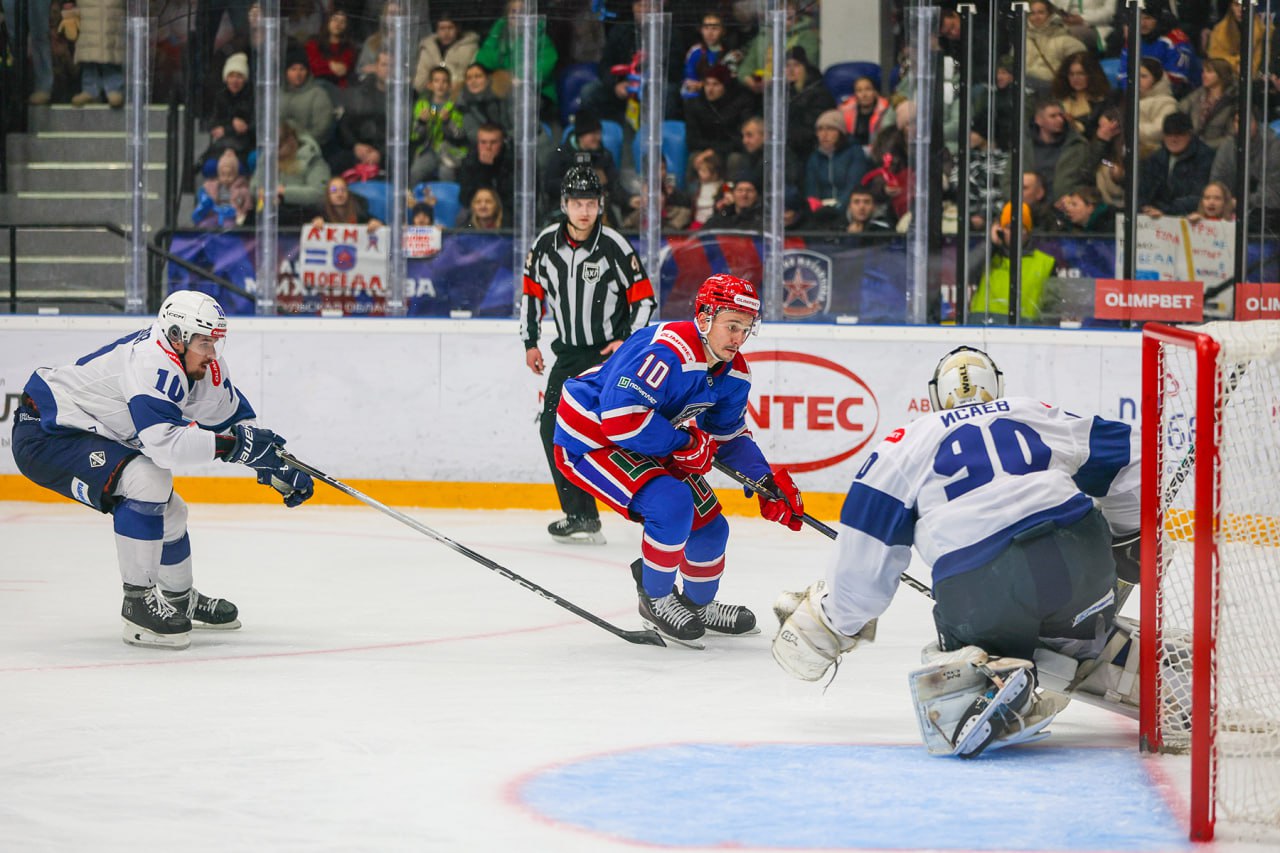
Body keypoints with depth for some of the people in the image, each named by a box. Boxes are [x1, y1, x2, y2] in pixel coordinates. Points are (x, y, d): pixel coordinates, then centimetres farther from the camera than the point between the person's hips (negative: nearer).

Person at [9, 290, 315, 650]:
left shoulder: (201, 364, 0)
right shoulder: (152, 365, -30)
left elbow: (234, 416, 12)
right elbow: (164, 442, -39)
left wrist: (278, 470, 4)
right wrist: (232, 444, -35)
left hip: (91, 436, 10)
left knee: (167, 511, 18)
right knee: (147, 480, -29)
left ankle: (180, 600, 43)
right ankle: (138, 603, -21)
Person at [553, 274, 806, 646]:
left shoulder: (733, 373, -1)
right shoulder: (668, 351, -32)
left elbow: (731, 436, 12)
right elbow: (621, 416, -38)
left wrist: (768, 481, -3)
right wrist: (685, 443, -29)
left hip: (649, 445, 9)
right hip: (589, 439, -9)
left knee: (708, 525, 8)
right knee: (672, 503, -28)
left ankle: (699, 605, 36)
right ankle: (655, 598, -5)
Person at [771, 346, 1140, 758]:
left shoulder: (908, 442, 18)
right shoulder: (1039, 415, 24)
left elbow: (866, 550, 14)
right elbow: (1126, 456, 27)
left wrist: (828, 620, 26)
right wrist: (1128, 538, 43)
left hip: (979, 590, -3)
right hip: (1078, 559, 3)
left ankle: (987, 683, -11)